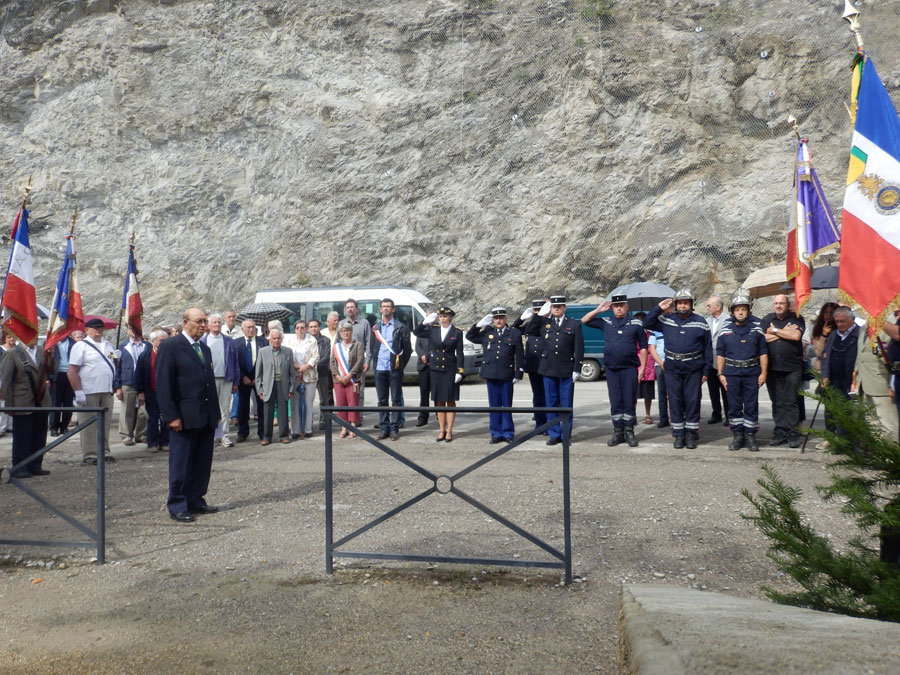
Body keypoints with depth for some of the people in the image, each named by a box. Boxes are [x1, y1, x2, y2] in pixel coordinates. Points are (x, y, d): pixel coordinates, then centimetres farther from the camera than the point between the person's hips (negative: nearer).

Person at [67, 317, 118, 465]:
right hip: (89, 392, -6)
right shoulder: (81, 346, -4)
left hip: (107, 392, 6)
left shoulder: (107, 346, 17)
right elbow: (72, 371, -10)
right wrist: (78, 392, -15)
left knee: (105, 424, 9)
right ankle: (89, 454, 3)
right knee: (89, 425, -2)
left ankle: (104, 451, 17)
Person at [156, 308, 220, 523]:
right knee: (181, 464, 2)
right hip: (185, 417, -7)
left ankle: (195, 501, 21)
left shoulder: (205, 349, 17)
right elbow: (163, 384, -11)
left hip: (207, 417, 7)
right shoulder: (169, 346, -6)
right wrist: (171, 416, -16)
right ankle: (177, 506, 11)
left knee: (203, 463, 11)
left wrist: (216, 412, 13)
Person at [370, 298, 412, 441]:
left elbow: (407, 349, 1)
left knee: (396, 400, 1)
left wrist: (401, 364, -1)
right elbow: (372, 347, 16)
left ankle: (394, 429, 5)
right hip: (380, 369, 4)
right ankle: (384, 428, 12)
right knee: (382, 401, 6)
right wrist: (374, 361, 8)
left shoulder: (401, 327, 0)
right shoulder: (376, 328, 12)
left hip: (395, 369, -3)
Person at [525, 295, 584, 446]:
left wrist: (577, 369, -6)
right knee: (551, 404, 6)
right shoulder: (544, 323, 10)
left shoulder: (574, 324, 3)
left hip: (566, 370, -2)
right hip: (548, 369, 2)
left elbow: (579, 349, 1)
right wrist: (539, 314, 0)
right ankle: (554, 434, 13)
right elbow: (528, 331, 4)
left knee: (566, 404, 4)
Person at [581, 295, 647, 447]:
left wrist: (642, 367, -3)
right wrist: (598, 310, 1)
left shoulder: (636, 324, 2)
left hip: (630, 368, -2)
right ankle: (618, 433, 14)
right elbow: (585, 320, 11)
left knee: (629, 401, 1)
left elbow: (643, 347, 3)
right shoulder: (606, 322, 8)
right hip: (611, 369, 2)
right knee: (615, 402, 6)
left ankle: (629, 432, 9)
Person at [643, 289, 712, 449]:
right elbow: (647, 324, 7)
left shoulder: (701, 322, 3)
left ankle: (691, 433, 11)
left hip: (693, 369, -1)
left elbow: (707, 348, 5)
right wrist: (659, 308, -2)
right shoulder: (666, 320, 7)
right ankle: (678, 434, 13)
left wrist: (706, 370, 1)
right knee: (675, 401, 4)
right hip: (672, 368, 2)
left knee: (693, 401, 1)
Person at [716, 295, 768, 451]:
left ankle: (750, 436, 10)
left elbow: (763, 352, 6)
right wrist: (720, 374, 1)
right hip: (731, 373, 1)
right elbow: (720, 354, 7)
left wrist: (763, 373, -1)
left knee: (751, 406, 2)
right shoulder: (725, 330, 7)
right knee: (734, 406, 5)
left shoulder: (756, 329, 6)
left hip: (752, 373, 0)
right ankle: (737, 436, 14)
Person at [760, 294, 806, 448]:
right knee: (777, 403, 7)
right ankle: (780, 432, 12)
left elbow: (796, 336, -15)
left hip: (792, 368, -3)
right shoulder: (767, 319, 10)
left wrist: (775, 331, -5)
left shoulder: (797, 319, 2)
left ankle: (792, 434, 3)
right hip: (772, 367, 3)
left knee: (790, 402, -1)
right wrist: (784, 332, -7)